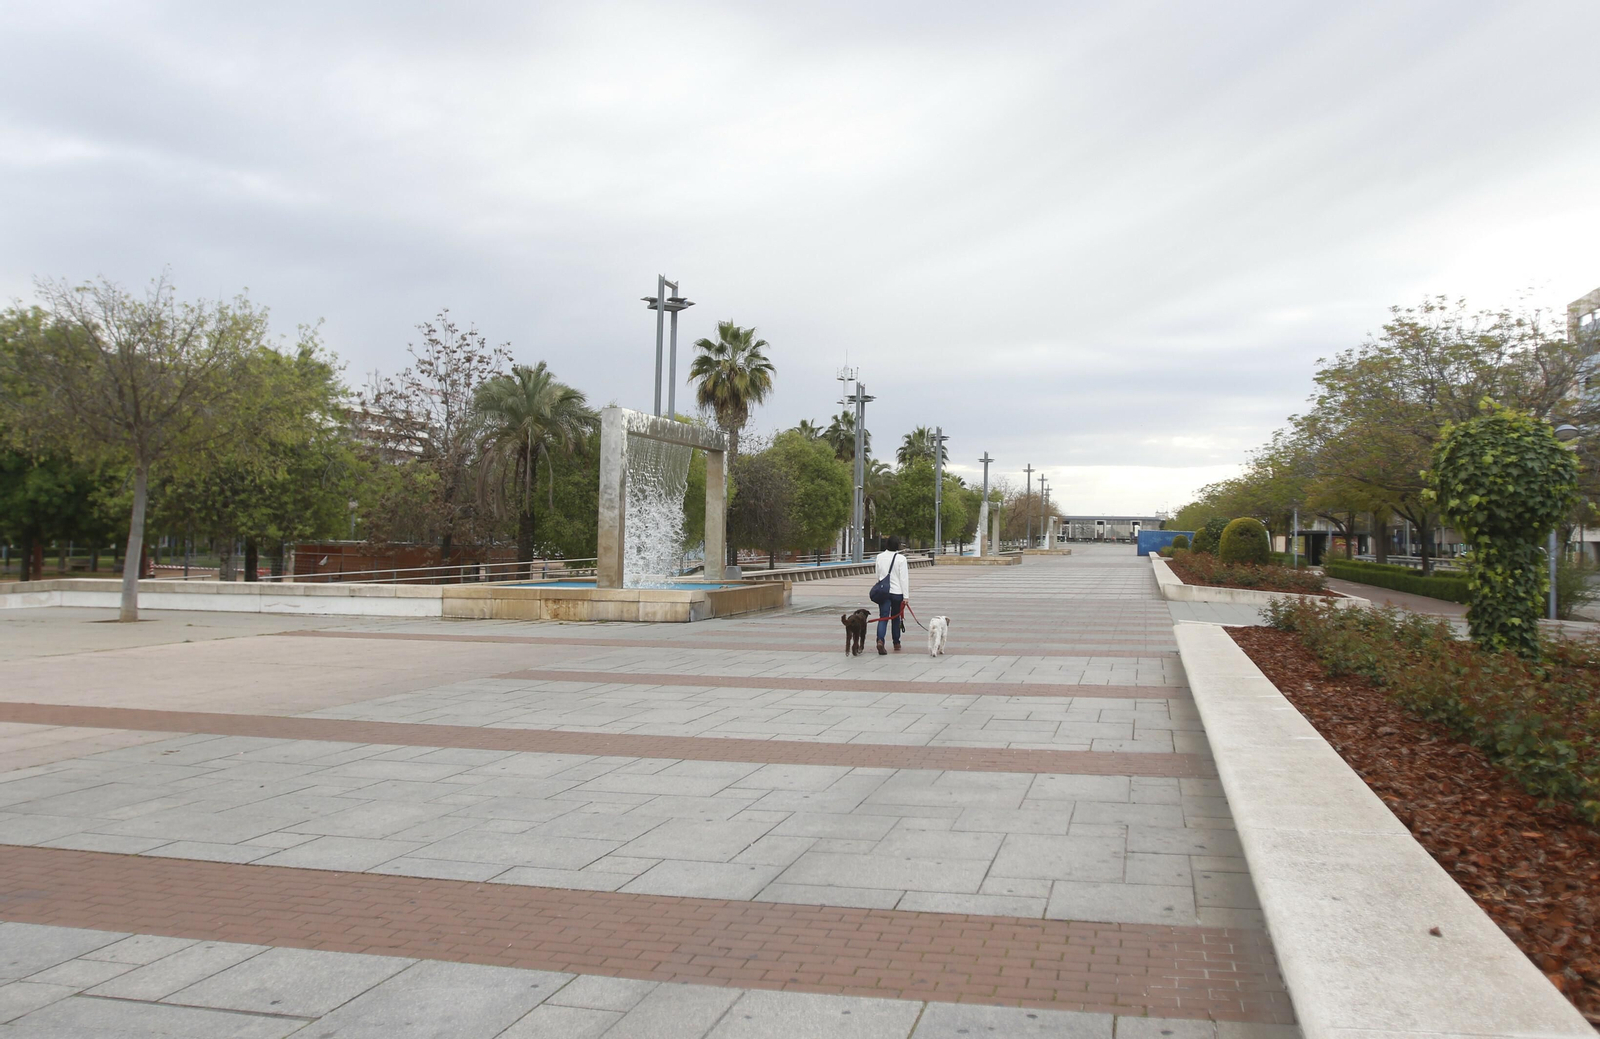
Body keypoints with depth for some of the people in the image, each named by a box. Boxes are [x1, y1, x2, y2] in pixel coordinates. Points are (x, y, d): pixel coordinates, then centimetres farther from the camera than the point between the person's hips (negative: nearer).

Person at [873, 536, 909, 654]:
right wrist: (905, 596, -6)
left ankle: (880, 640, -25)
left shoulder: (879, 557, 2)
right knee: (896, 618, 13)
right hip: (897, 592, -2)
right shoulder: (901, 558, -8)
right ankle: (896, 643, 24)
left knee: (883, 617, -3)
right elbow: (903, 578, -8)